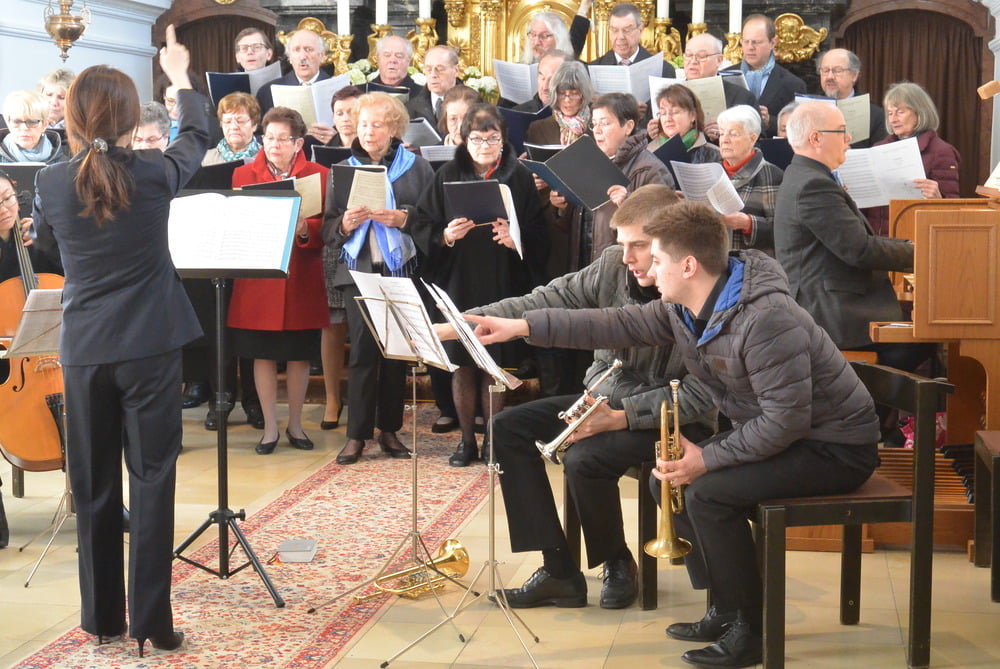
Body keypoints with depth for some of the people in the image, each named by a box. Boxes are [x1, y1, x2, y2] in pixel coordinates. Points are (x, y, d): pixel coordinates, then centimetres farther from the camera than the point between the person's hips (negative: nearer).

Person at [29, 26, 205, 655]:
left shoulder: (52, 184, -5)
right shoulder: (153, 173, -8)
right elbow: (198, 139, 14)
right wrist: (182, 77, 29)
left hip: (83, 350, 2)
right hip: (150, 345, -2)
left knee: (93, 484, 12)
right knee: (152, 478, 3)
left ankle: (101, 616, 20)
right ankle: (152, 621, 4)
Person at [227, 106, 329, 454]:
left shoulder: (319, 175, 3)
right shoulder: (244, 174, 7)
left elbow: (325, 230, 0)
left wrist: (304, 230, -21)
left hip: (302, 281, 0)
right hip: (258, 280, 0)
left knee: (299, 355, 6)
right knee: (263, 354, 2)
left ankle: (295, 424, 21)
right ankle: (270, 428, 13)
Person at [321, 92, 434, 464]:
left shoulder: (417, 168, 4)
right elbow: (328, 231, 9)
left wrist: (403, 219, -17)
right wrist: (345, 224, -12)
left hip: (402, 270, 0)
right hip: (359, 270, 0)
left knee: (397, 352, 6)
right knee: (362, 351, -4)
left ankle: (389, 429, 18)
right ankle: (357, 434, 3)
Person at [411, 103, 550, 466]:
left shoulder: (520, 178, 1)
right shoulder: (447, 176, 3)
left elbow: (540, 234, 0)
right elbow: (421, 227, 3)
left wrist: (517, 239, -20)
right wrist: (445, 236, -17)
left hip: (503, 285, -1)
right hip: (458, 284, 1)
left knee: (494, 365, 2)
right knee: (461, 364, 5)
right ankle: (467, 440, 18)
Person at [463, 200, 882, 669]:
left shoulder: (767, 320, -30)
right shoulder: (683, 311, -1)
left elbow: (786, 421, -30)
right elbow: (617, 325, 2)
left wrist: (706, 459, -25)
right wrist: (523, 326, -2)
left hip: (835, 448, -10)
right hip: (771, 433, 10)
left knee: (707, 491, -24)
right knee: (668, 479, 4)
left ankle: (751, 630, -9)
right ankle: (725, 611, 13)